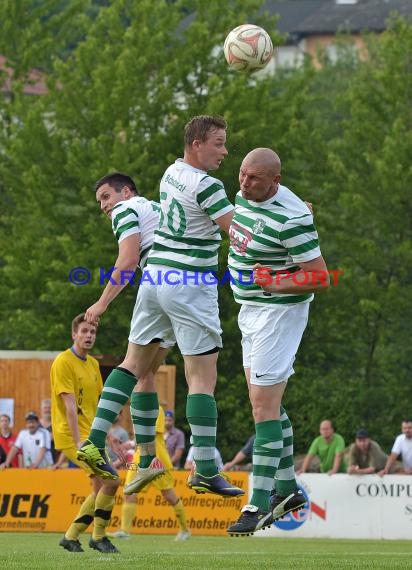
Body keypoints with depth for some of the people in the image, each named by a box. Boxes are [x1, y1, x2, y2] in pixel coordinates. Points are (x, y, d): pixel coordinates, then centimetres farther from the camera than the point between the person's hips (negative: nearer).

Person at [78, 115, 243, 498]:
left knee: (137, 364, 15)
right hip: (190, 285, -8)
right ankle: (205, 471, -11)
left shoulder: (172, 172, 10)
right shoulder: (206, 185, -16)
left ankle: (94, 442, 5)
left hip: (155, 276, 8)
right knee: (203, 377, -6)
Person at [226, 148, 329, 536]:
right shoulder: (244, 197, 3)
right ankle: (287, 490, 24)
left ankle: (260, 505, -11)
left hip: (279, 312, -9)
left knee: (264, 404, -12)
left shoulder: (291, 218, -24)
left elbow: (321, 279, -21)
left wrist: (275, 285, -27)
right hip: (250, 311, 9)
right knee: (266, 402, 14)